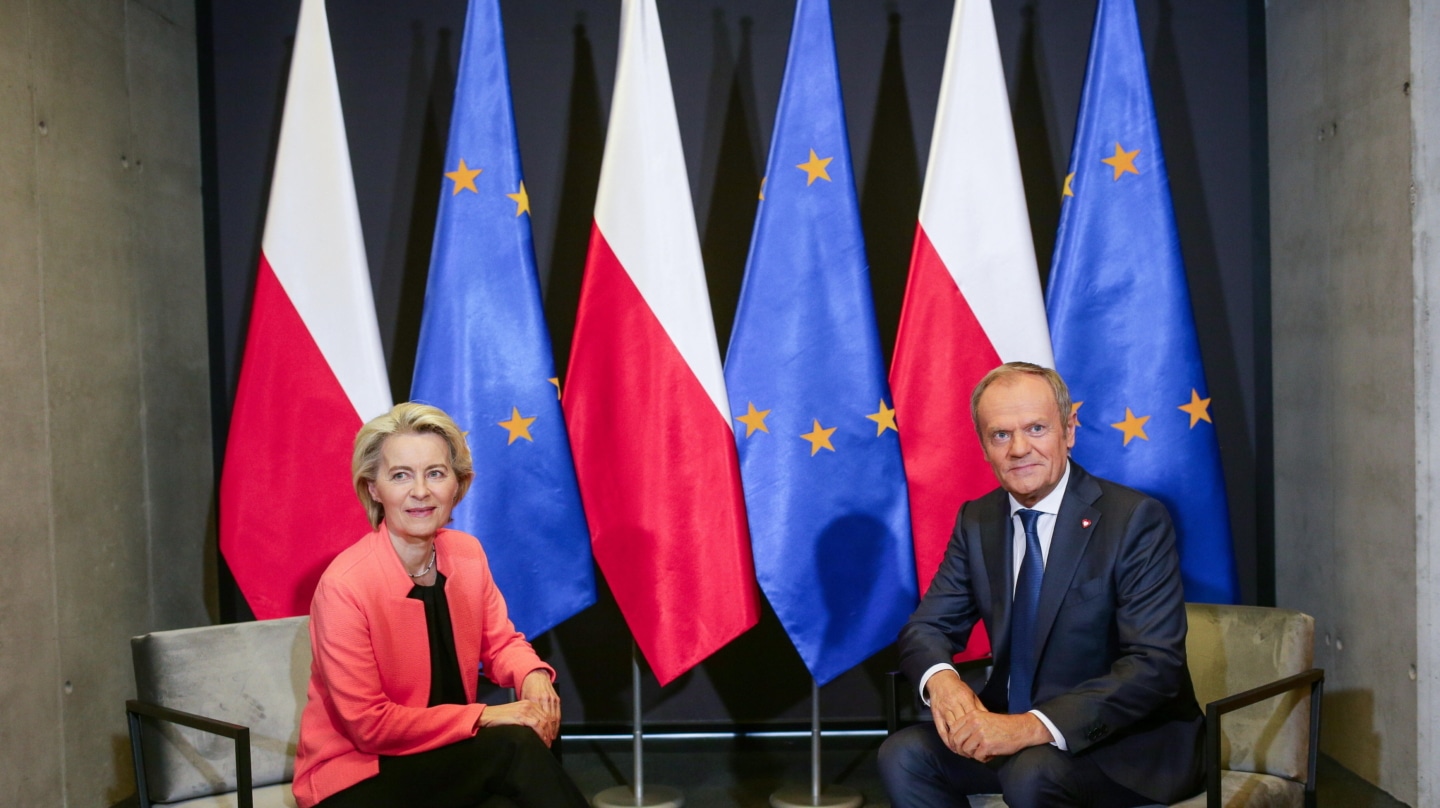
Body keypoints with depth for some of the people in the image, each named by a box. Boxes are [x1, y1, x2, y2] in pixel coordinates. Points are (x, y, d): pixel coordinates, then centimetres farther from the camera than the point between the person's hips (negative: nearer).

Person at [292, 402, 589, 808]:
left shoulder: (468, 553, -3)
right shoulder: (344, 584, -21)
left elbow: (500, 642, 10)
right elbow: (368, 724, -20)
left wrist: (532, 676, -14)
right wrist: (485, 717, -22)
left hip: (445, 755, 5)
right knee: (514, 745, -26)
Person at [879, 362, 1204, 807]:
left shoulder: (1135, 519, -14)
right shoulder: (976, 520, 4)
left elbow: (1155, 665, -21)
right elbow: (927, 626, 5)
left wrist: (1036, 725, -33)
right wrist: (940, 679, -20)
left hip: (1133, 742, -5)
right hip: (1011, 725, 5)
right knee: (903, 754, -16)